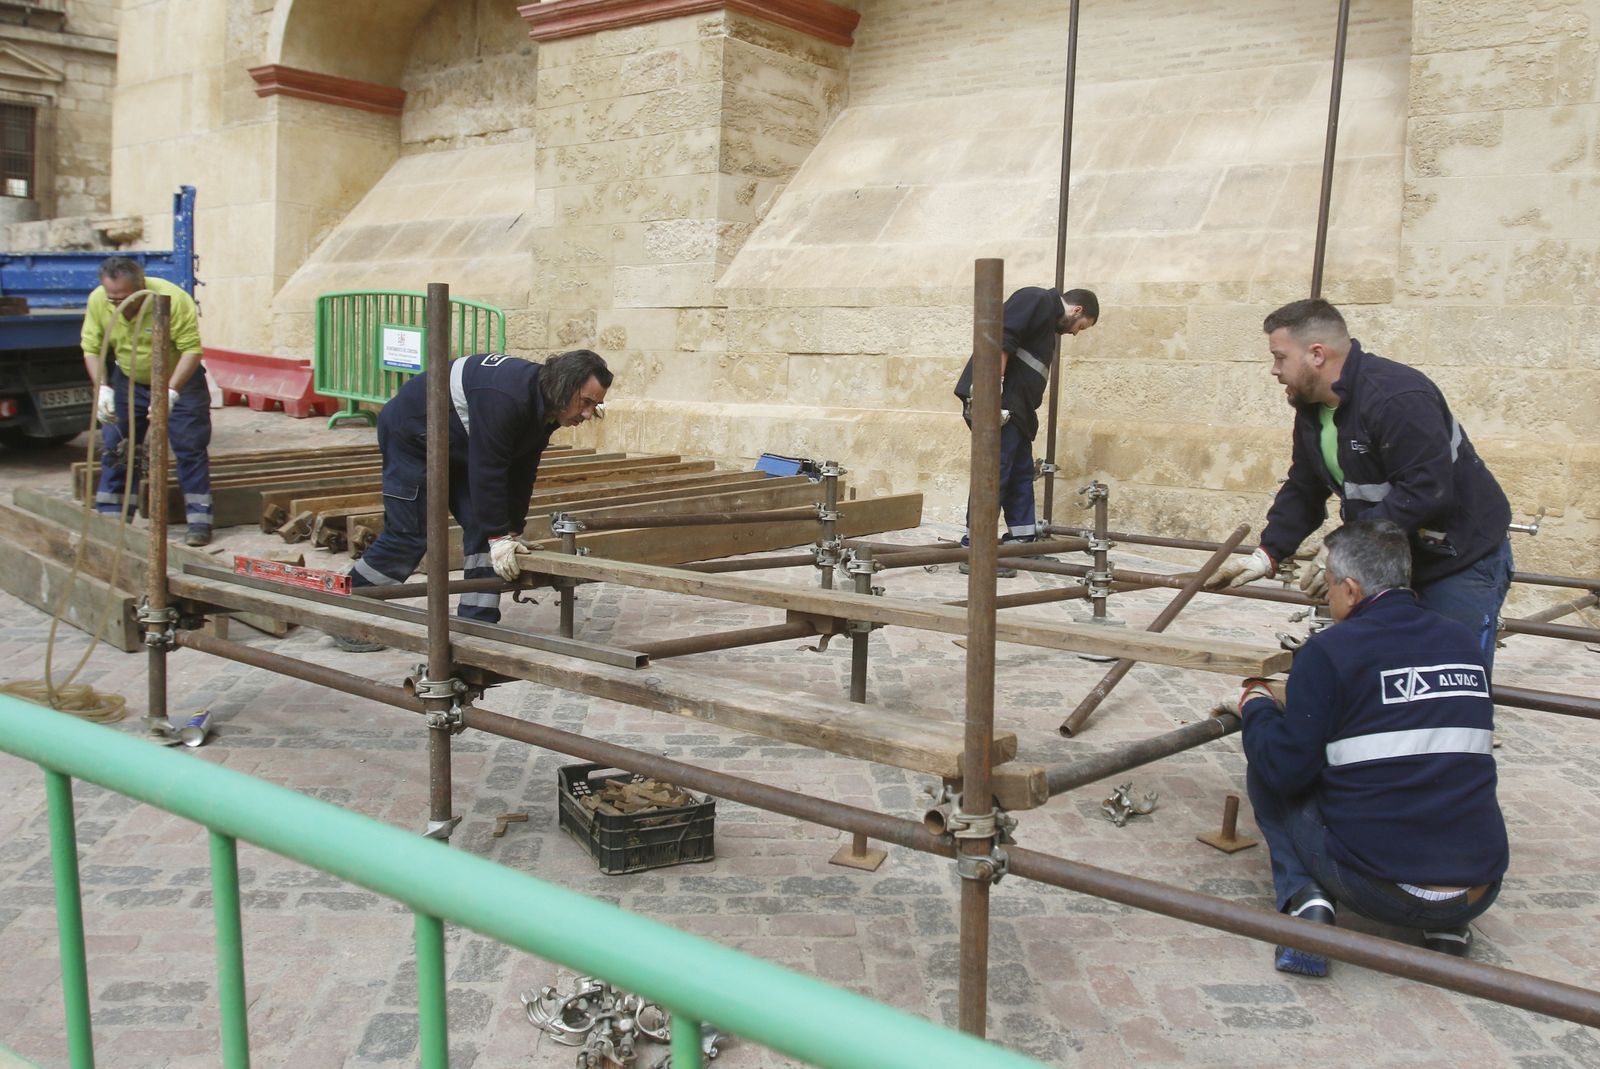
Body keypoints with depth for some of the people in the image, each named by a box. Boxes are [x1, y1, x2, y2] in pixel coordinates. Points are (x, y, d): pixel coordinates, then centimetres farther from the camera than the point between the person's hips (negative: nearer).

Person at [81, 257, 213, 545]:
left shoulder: (172, 299, -29)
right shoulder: (97, 301, -15)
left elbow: (192, 349, -28)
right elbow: (91, 348, -7)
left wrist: (170, 392, -33)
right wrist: (102, 388, -21)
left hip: (178, 379, -4)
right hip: (128, 381, 4)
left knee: (190, 447, -8)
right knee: (114, 447, 4)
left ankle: (199, 520, -3)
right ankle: (110, 518, 14)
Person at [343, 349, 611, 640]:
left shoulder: (544, 405, -8)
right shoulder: (505, 398, -38)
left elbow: (522, 470, -1)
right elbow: (487, 470, -34)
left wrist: (513, 530, -2)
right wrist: (500, 535, -29)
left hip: (457, 450, 9)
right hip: (410, 437, -9)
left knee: (483, 527, -2)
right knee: (409, 535, -8)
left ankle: (477, 626, 2)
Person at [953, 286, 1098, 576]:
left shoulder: (1049, 323, 28)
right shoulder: (1037, 300, -3)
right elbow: (1001, 338, -18)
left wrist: (1029, 415, 22)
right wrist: (995, 388, -24)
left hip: (1013, 408, 11)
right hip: (995, 400, -11)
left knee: (1021, 473, 14)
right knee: (995, 473, -10)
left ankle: (1022, 541, 23)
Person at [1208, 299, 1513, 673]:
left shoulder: (1398, 399, -26)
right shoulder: (1312, 407, 4)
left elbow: (1425, 492, -32)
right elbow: (1303, 491, 8)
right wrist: (1266, 554, -4)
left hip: (1463, 561, -8)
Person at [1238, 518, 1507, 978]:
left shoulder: (1328, 651, -9)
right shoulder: (1465, 643, 7)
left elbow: (1284, 770, -9)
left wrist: (1256, 705, 12)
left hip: (1378, 891, -5)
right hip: (1478, 894, 5)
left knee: (1266, 772, 15)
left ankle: (1305, 899, -3)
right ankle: (1447, 924, 15)